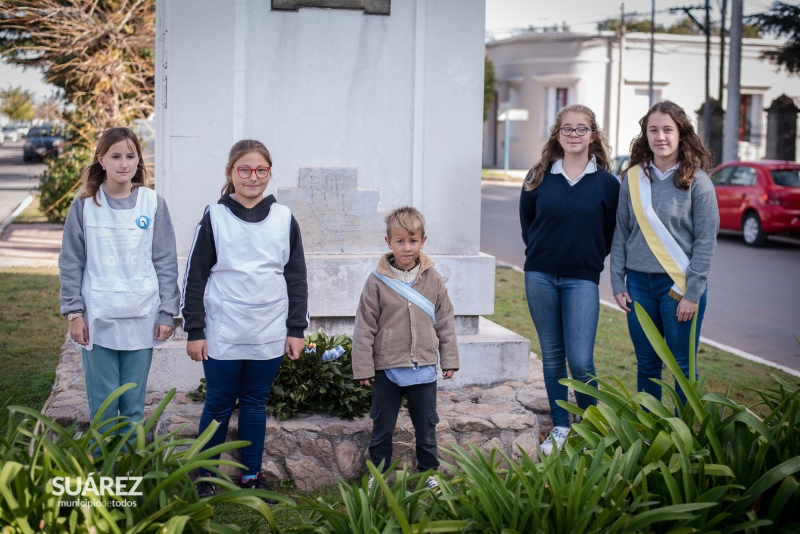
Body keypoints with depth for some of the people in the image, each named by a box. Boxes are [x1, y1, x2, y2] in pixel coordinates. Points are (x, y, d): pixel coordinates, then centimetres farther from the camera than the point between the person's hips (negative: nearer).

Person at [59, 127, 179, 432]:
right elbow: (71, 263, 2)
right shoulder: (85, 205, 0)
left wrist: (167, 313, -2)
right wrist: (74, 312, -3)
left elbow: (166, 263, 2)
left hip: (142, 319, 1)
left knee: (134, 401, 9)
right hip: (97, 320, 0)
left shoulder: (153, 204, 1)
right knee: (102, 401, 4)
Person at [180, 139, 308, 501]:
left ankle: (252, 475, 23)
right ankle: (204, 476, 20)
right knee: (219, 404, 6)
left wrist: (297, 329, 5)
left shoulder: (284, 219, 5)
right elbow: (194, 277, -1)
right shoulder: (214, 219, -2)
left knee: (256, 404, 12)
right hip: (223, 335, -2)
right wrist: (194, 331, -4)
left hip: (269, 335, 2)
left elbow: (297, 277, 8)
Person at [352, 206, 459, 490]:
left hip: (423, 368, 1)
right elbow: (364, 327, -4)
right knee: (382, 427, 12)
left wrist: (449, 359, 7)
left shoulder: (433, 280, 0)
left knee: (426, 426, 14)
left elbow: (445, 321, 8)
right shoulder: (378, 281, -7)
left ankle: (429, 472, 30)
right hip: (387, 368, -1)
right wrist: (363, 368, -5)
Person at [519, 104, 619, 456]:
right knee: (552, 356, 9)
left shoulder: (606, 183, -1)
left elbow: (611, 232, 5)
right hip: (540, 277, 2)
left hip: (582, 280, -2)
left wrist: (592, 260, 5)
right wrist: (540, 252, 12)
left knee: (580, 360, -9)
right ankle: (560, 428, 20)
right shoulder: (538, 177, 4)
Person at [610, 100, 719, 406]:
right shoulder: (632, 178, 5)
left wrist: (692, 294, -11)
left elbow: (706, 241, -7)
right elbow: (620, 234, 9)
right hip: (639, 283, 4)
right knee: (646, 365, 11)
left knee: (683, 366, 4)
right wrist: (618, 283, 3)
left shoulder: (697, 181, -5)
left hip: (681, 285, -3)